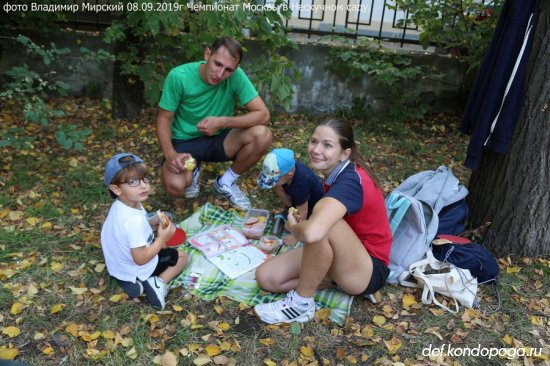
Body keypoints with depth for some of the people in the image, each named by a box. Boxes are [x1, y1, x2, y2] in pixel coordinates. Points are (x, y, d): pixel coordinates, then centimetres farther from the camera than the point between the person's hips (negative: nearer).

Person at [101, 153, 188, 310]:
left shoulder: (120, 205, -10)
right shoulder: (134, 221, -37)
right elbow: (140, 259, -30)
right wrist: (162, 239, -21)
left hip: (118, 265, 7)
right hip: (136, 270, -7)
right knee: (182, 257, 9)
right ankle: (158, 283, -9)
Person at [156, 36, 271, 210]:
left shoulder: (236, 76, -18)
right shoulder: (178, 76, -20)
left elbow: (263, 114, -20)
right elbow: (163, 118, -11)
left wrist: (222, 122, -31)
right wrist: (170, 154, -28)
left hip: (219, 139, 2)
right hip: (184, 142, -2)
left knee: (262, 134, -26)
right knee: (174, 186, -31)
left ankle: (226, 183, -1)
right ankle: (193, 171, 9)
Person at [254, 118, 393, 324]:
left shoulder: (349, 182, -28)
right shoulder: (339, 173, 0)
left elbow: (311, 232, -43)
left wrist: (293, 227, -22)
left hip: (368, 272, -8)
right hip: (343, 257, 8)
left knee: (323, 225, -37)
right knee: (266, 277, -4)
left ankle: (301, 304, -17)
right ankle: (338, 279, -2)